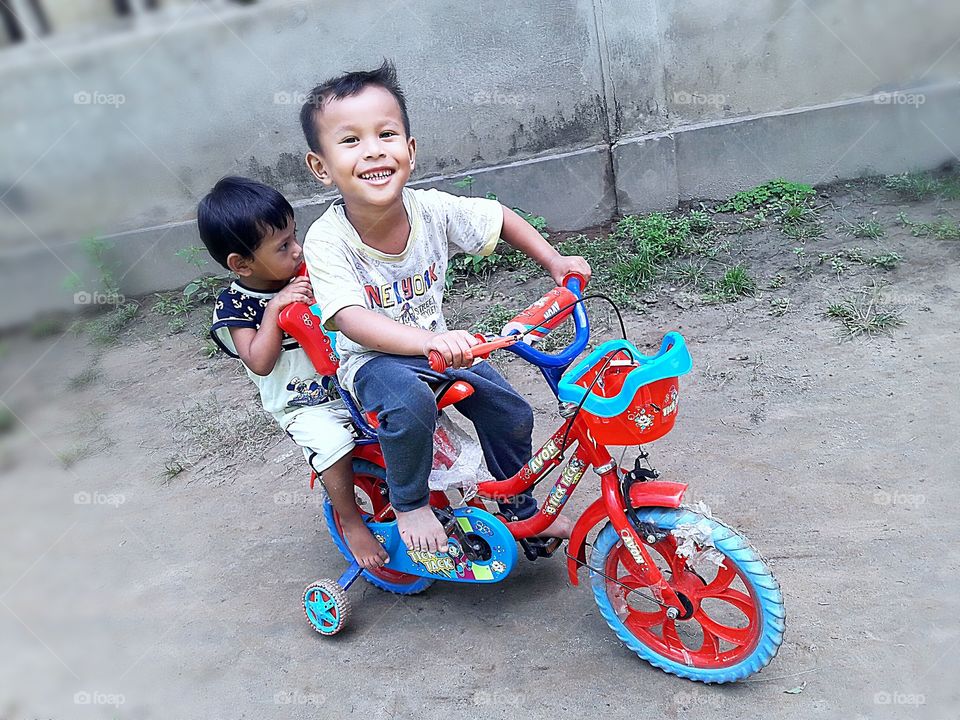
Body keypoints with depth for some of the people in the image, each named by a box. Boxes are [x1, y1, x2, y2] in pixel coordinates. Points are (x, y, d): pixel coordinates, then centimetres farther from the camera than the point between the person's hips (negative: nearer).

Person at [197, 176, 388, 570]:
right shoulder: (234, 306, -12)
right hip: (304, 405, -5)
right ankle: (352, 522, -6)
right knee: (333, 446, -30)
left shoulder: (305, 276, 1)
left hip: (349, 381, 5)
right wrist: (274, 309, -29)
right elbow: (260, 363, -24)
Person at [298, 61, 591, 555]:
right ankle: (409, 505, -7)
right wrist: (429, 340, -54)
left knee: (512, 414, -1)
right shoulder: (327, 241, -26)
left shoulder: (432, 209, -15)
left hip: (439, 346, 5)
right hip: (372, 360, -5)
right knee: (409, 402, -36)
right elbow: (353, 320, -39)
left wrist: (554, 261, -3)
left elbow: (500, 217, 3)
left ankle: (522, 511, 26)